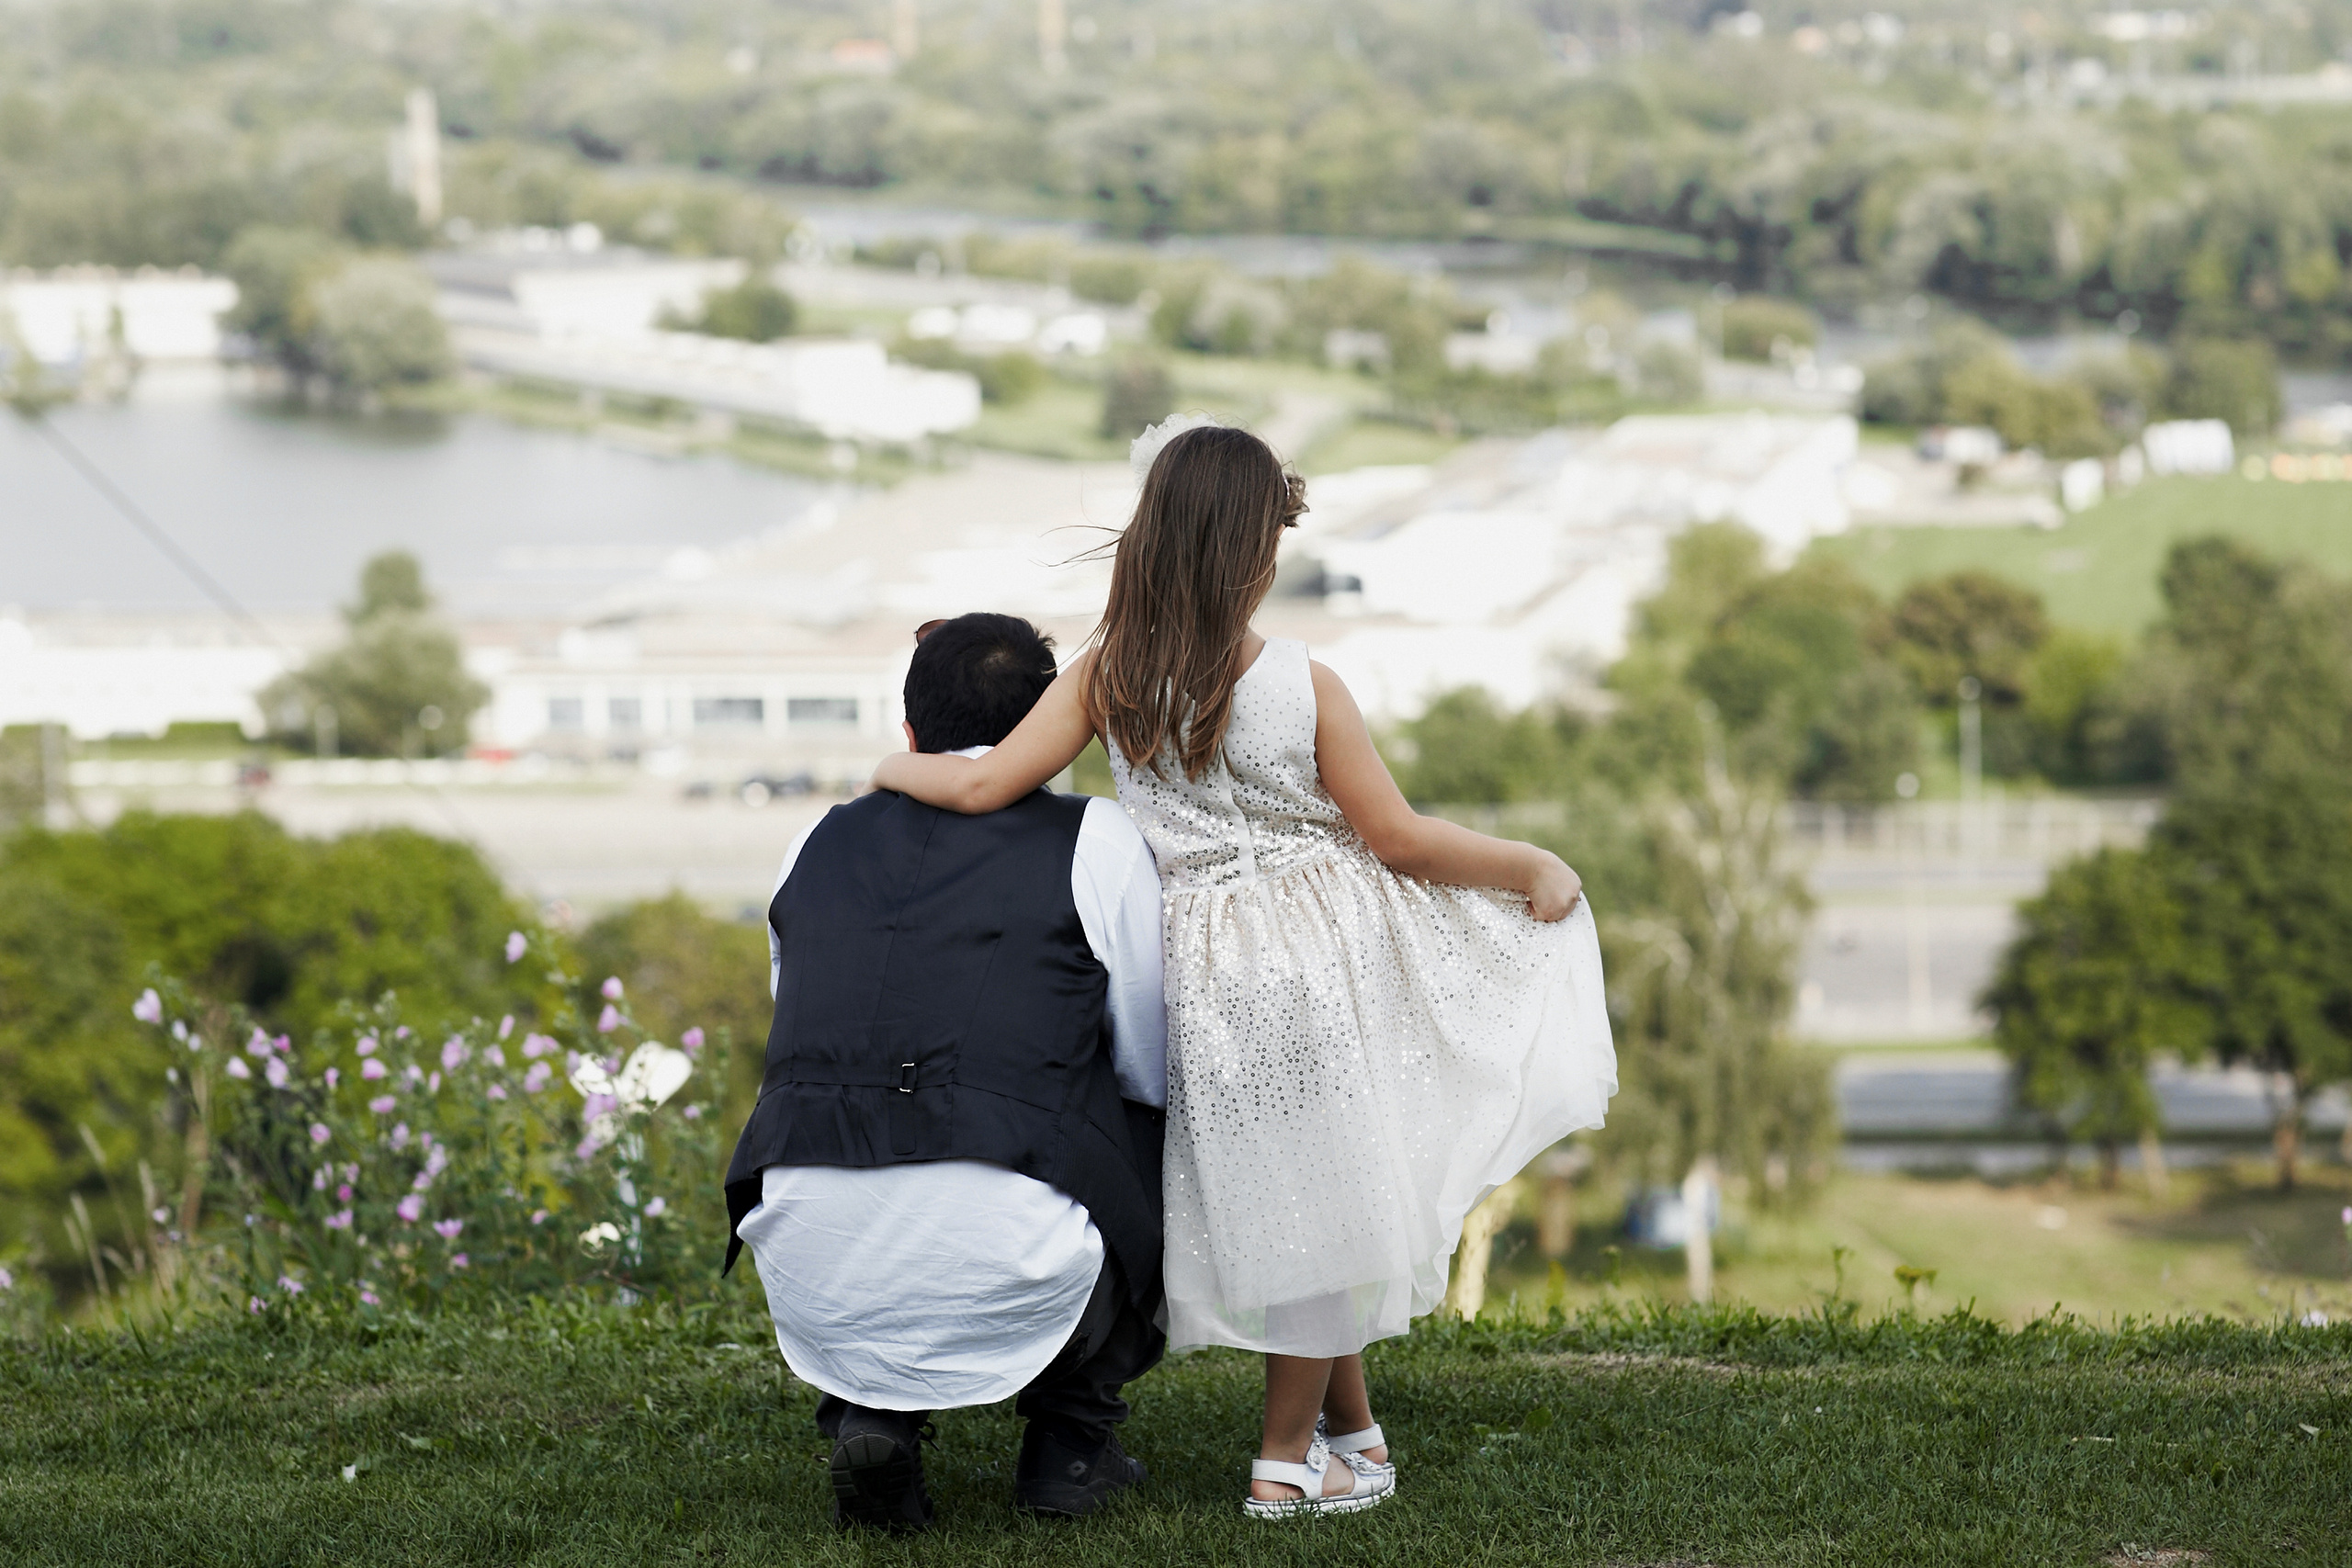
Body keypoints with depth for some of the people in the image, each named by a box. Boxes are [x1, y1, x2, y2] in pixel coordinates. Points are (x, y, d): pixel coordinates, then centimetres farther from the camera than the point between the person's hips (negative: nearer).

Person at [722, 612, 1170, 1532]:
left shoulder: (820, 844, 19)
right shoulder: (1098, 843, 7)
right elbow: (1153, 1071, 12)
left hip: (813, 1284, 3)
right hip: (1010, 1286, -3)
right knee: (1155, 1139, 26)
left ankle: (865, 1410, 15)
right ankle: (1070, 1437, 23)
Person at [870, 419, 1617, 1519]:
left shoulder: (1105, 678, -9)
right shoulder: (1303, 687, -15)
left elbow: (984, 785, -9)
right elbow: (1401, 838, -9)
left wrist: (895, 769, 12)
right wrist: (1531, 868, 6)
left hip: (1196, 965, 4)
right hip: (1313, 961, -4)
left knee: (1269, 1197, 19)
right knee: (1320, 1197, 11)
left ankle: (1350, 1424, 32)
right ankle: (1289, 1460, 19)